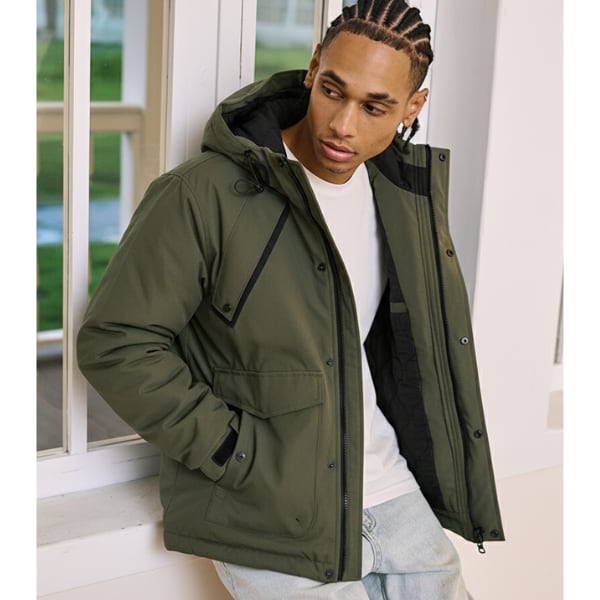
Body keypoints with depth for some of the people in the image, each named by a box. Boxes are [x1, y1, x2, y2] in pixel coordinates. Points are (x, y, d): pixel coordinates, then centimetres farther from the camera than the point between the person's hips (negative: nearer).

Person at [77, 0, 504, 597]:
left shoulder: (407, 191, 3)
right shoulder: (202, 195, -18)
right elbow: (114, 343, -16)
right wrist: (238, 454, -17)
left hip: (388, 482, 6)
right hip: (271, 512, -6)